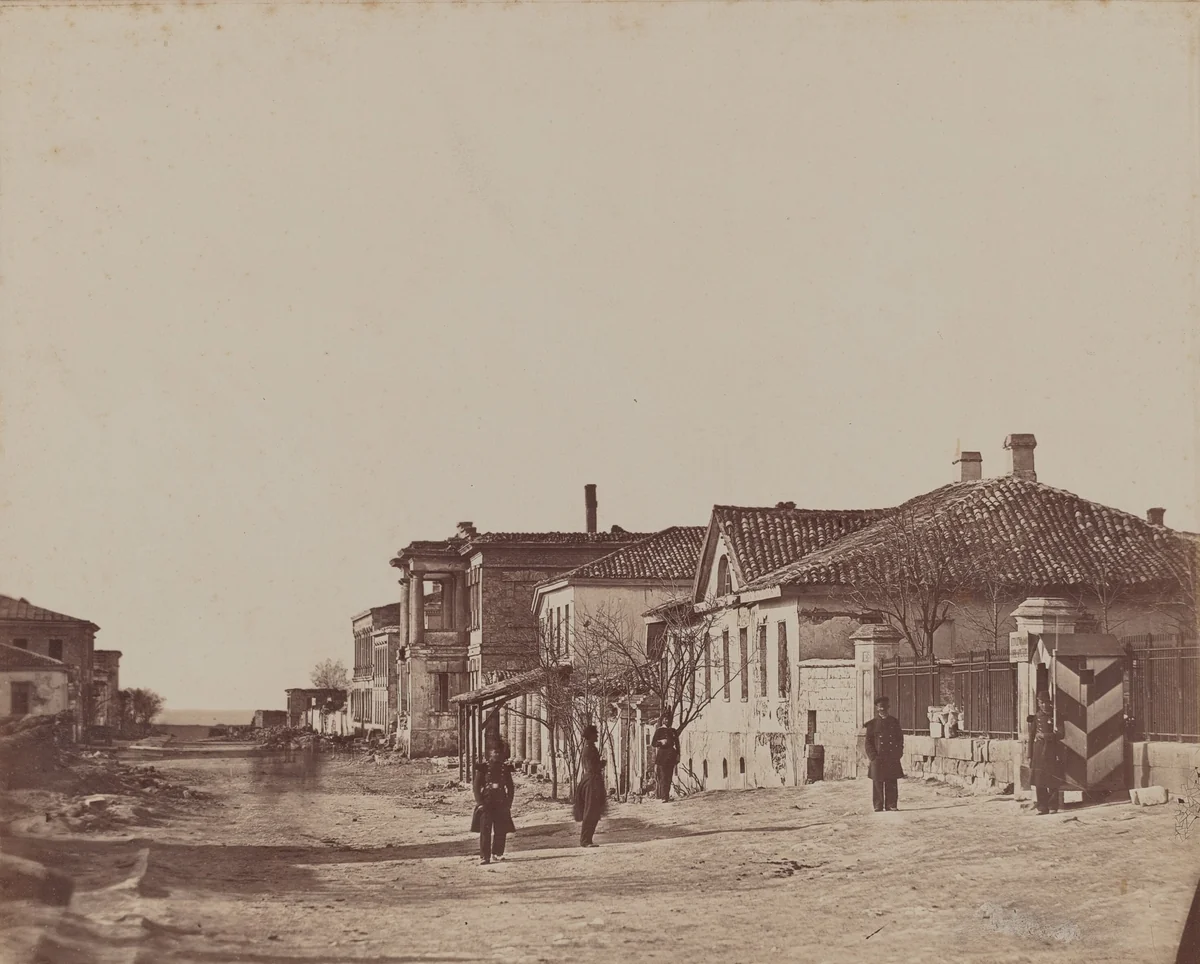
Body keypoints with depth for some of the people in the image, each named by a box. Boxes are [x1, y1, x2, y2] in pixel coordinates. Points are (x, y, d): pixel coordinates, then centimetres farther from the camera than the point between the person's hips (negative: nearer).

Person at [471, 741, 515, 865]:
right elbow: (476, 786, -2)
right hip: (486, 802, -3)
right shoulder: (483, 767, -1)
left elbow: (510, 787, 13)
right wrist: (479, 803, -10)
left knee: (501, 830, 4)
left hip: (501, 803, 3)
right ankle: (484, 856, -8)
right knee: (485, 830, -8)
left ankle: (497, 853, 19)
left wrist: (509, 804, 4)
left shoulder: (505, 768, 9)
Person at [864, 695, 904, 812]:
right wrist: (873, 756, -8)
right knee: (878, 783, 0)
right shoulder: (872, 724, 4)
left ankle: (891, 805, 8)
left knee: (891, 783, 3)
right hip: (878, 758, -2)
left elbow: (900, 739, 13)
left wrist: (898, 753, 1)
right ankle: (878, 806, 6)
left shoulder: (894, 722, 10)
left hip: (892, 758, 2)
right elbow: (868, 741, 2)